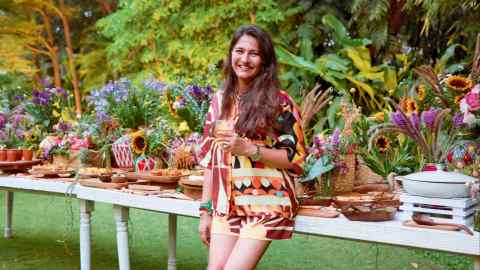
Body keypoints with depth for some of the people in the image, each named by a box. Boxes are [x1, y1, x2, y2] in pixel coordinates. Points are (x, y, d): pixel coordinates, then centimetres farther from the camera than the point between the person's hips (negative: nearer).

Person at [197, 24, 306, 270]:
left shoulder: (280, 102, -6)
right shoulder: (220, 101, 9)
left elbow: (297, 157, -7)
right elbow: (210, 159, 11)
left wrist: (249, 149, -19)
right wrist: (205, 210, 8)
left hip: (266, 205, -4)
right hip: (226, 206, 5)